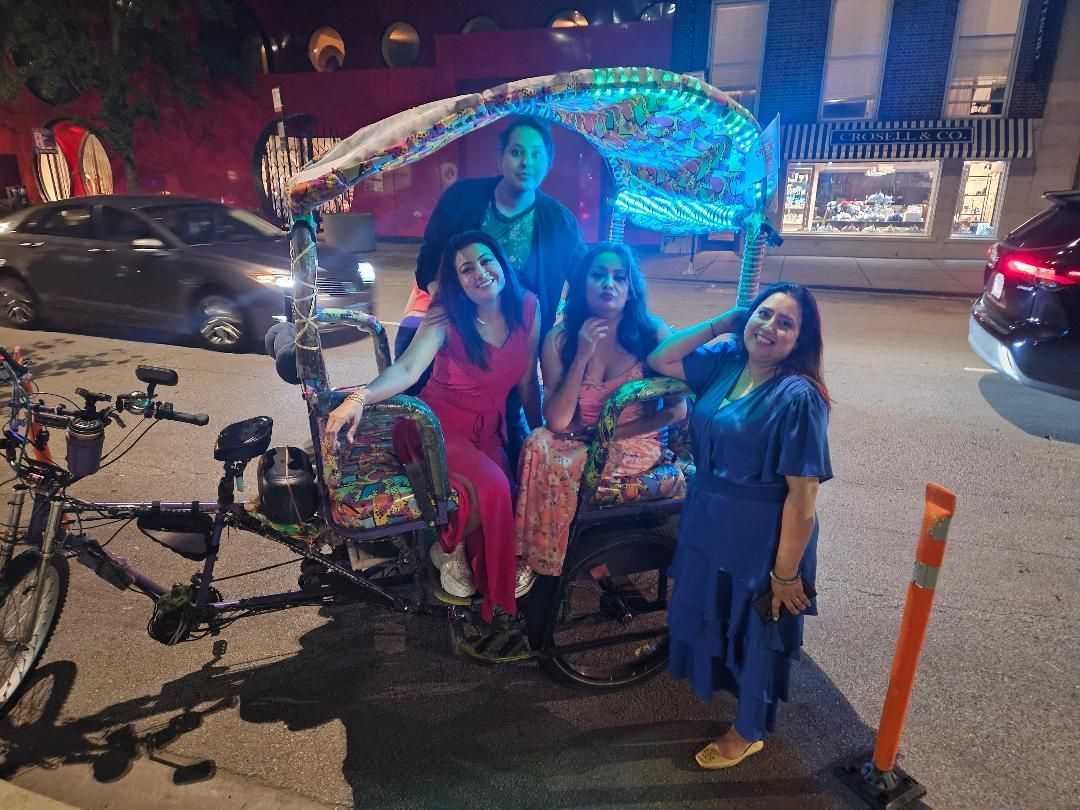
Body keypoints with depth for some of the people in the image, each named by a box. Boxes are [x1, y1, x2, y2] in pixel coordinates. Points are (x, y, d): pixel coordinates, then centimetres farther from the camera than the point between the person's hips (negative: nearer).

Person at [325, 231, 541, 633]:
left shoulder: (526, 307, -4)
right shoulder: (446, 316, -15)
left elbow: (527, 381, 5)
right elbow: (407, 369, -31)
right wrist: (361, 397, -49)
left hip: (490, 429, 4)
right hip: (439, 426, -4)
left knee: (501, 494, -22)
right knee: (490, 486, -29)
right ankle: (449, 548, 4)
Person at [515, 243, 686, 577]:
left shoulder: (653, 334, -9)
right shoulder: (560, 338, -6)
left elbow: (678, 410, -6)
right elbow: (556, 422, -14)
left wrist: (613, 433, -13)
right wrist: (583, 356, -21)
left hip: (635, 444, -2)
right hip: (577, 442, 2)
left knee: (560, 465, -27)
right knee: (538, 445, -28)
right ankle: (537, 558, -11)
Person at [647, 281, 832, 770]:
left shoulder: (797, 397, -25)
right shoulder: (725, 362, -4)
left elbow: (802, 497, -23)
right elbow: (659, 360, 1)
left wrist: (786, 574, -19)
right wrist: (722, 322, -8)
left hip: (761, 540, -6)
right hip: (706, 523, 6)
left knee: (755, 633, 18)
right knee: (706, 614, 28)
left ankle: (750, 731, 45)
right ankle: (708, 678, 61)